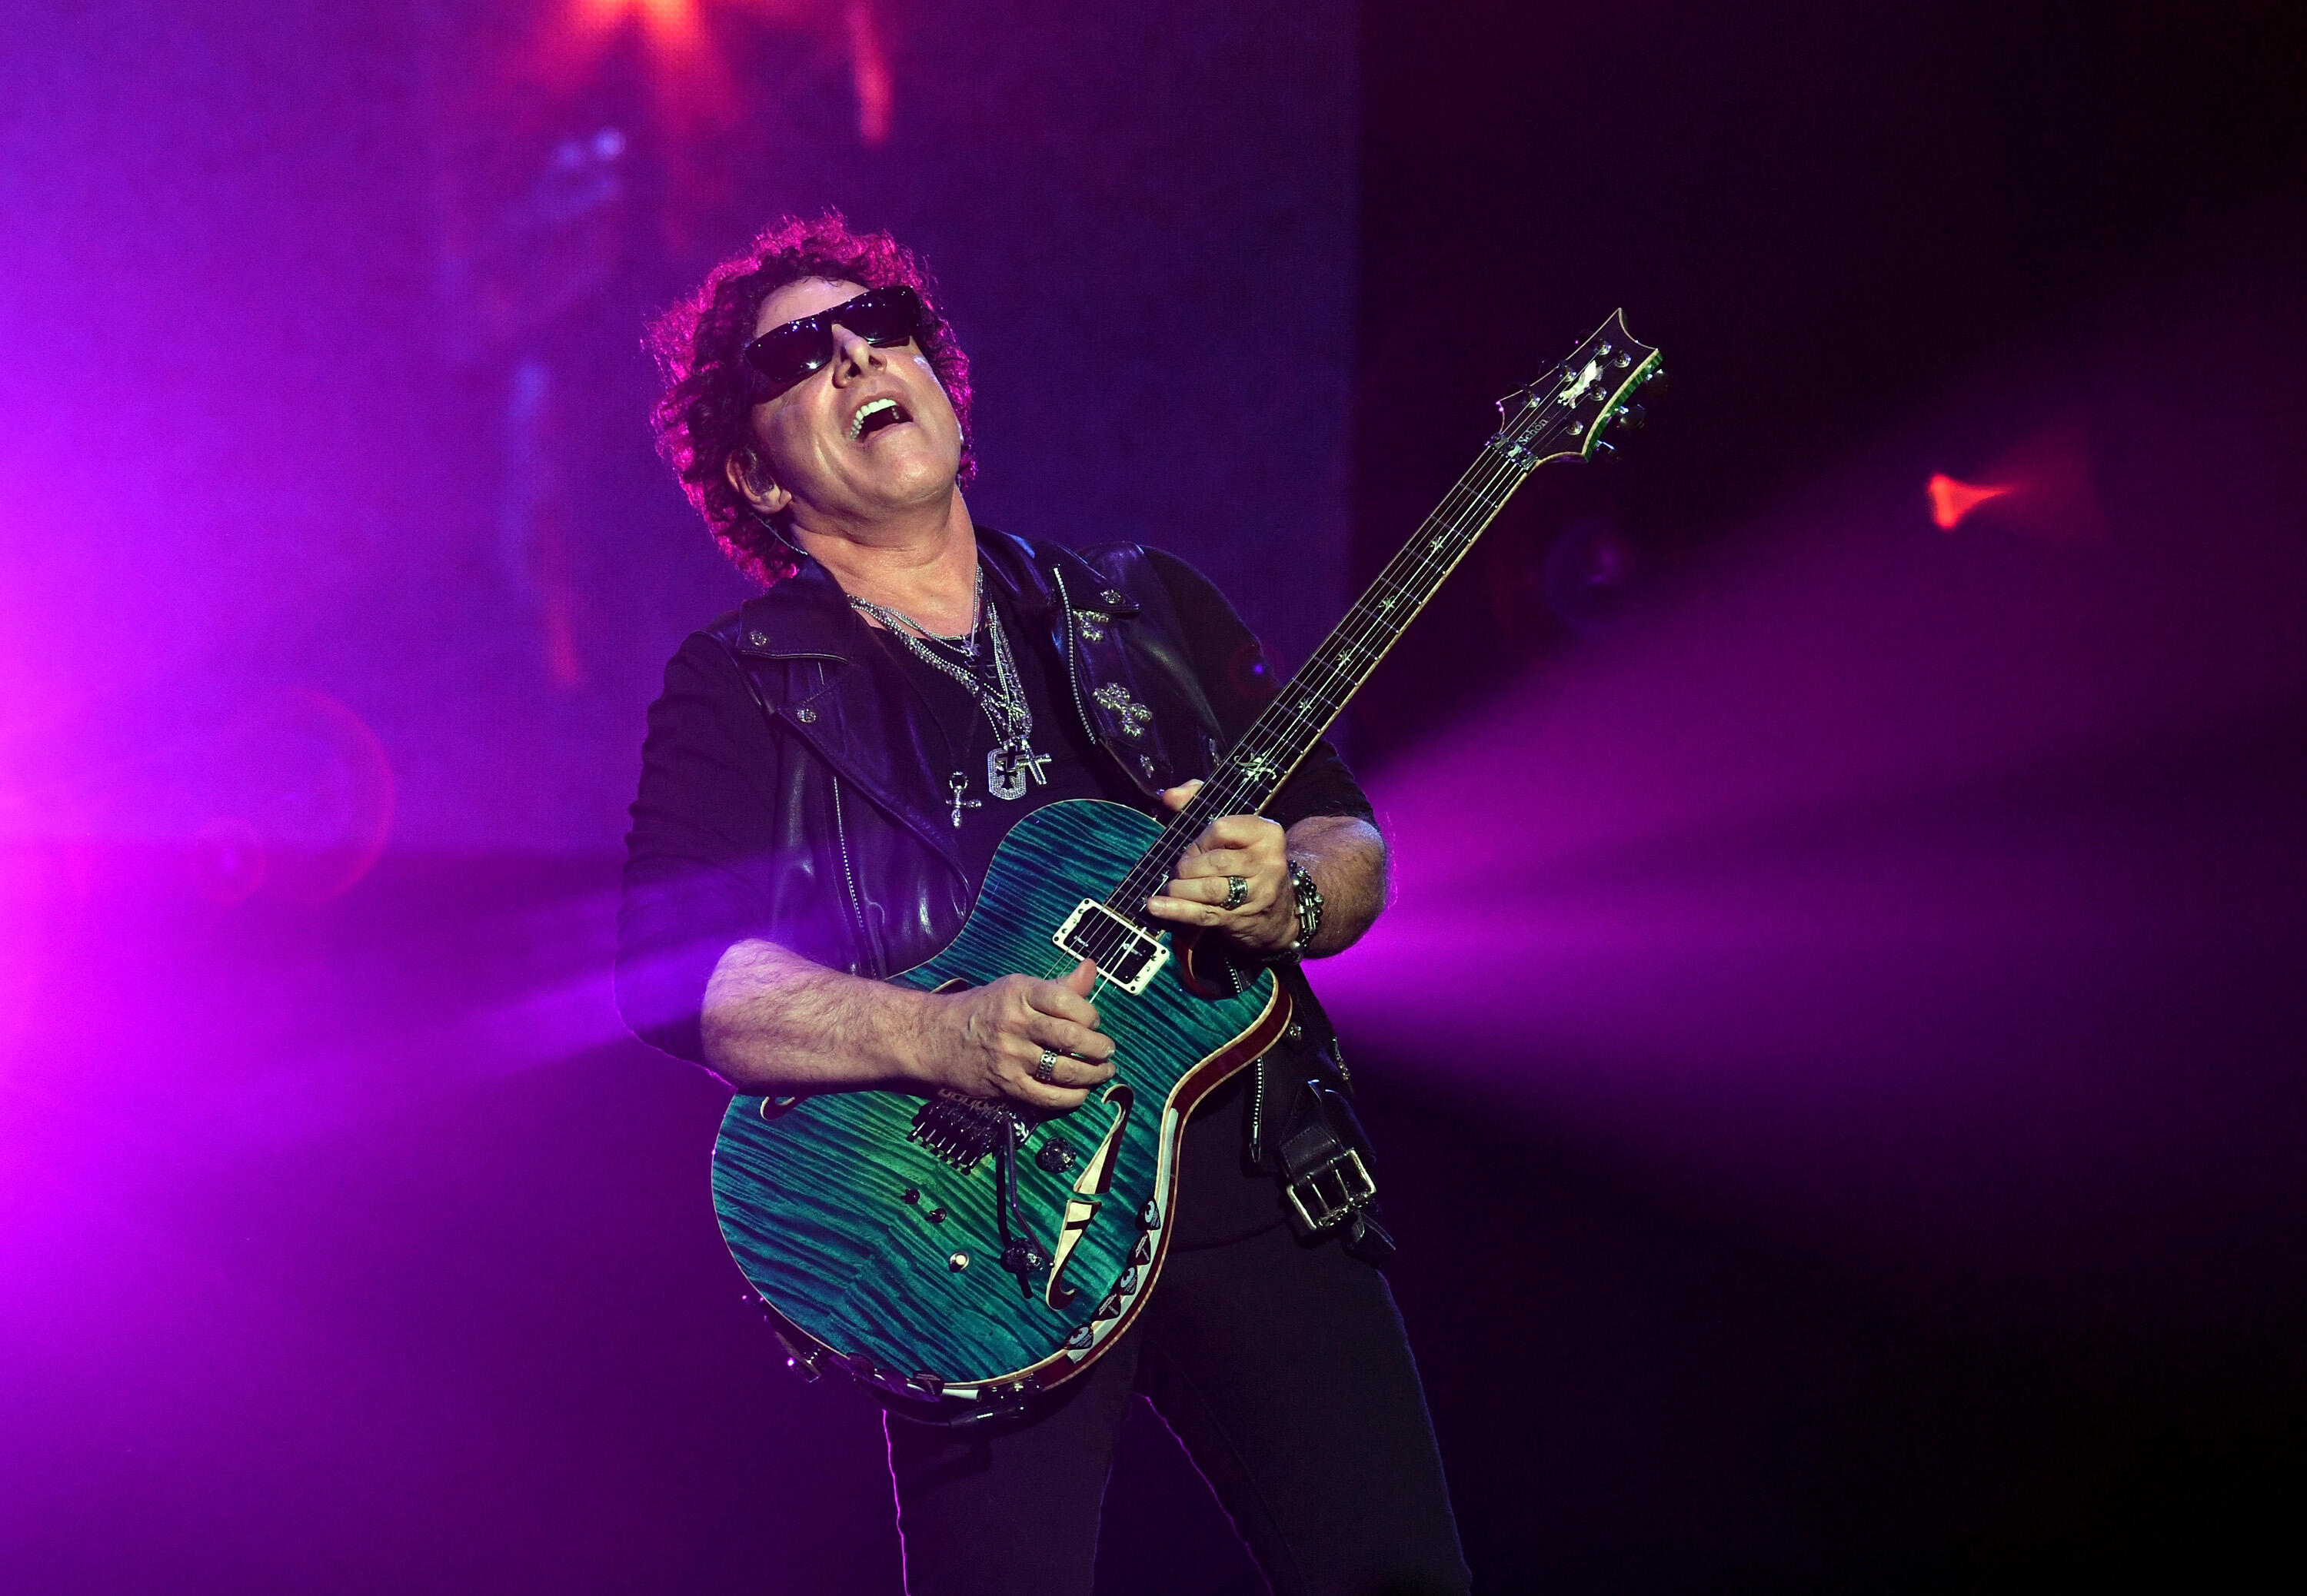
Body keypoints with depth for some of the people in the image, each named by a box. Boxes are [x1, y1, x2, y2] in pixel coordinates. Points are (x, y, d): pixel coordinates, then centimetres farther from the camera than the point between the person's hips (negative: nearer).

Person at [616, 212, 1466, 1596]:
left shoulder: (1149, 606, 17)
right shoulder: (740, 687, 5)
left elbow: (1351, 837, 14)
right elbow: (674, 964, -8)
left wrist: (1290, 898, -10)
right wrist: (937, 1037, -23)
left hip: (1259, 1184, 3)